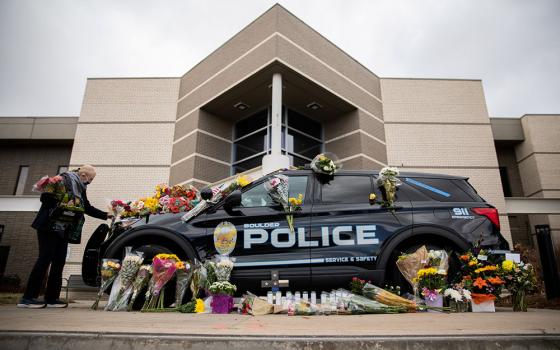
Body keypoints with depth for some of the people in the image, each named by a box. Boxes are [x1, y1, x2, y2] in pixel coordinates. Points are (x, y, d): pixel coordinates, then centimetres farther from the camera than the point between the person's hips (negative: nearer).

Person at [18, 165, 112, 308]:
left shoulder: (80, 189, 15)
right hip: (49, 227, -8)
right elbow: (45, 197, -14)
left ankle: (52, 298, 8)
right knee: (45, 258, -9)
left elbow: (87, 208, 21)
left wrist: (106, 215, 16)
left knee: (59, 262, 4)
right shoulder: (64, 179, -9)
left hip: (63, 230, 8)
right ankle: (28, 297, -2)